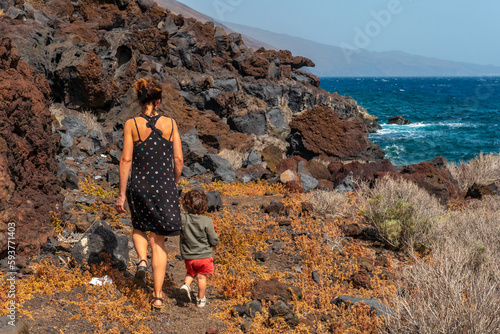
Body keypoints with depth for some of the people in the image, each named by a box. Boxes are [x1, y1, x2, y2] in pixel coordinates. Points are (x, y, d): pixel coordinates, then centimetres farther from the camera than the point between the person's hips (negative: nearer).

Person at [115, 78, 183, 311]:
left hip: (139, 185, -1)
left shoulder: (132, 124, -5)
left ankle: (142, 259, 0)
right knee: (158, 239, 9)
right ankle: (158, 296, 6)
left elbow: (126, 160, -8)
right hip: (165, 186, 1)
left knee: (138, 227, 29)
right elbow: (178, 160, 0)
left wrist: (122, 194, -3)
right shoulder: (170, 123, -1)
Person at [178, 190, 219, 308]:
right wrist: (215, 234, 10)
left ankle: (186, 285, 0)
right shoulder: (207, 222, -16)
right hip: (203, 255, -2)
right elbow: (214, 241, -10)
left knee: (190, 274, 26)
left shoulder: (182, 219, -15)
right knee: (202, 277, 15)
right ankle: (201, 299, 24)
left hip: (188, 256, 2)